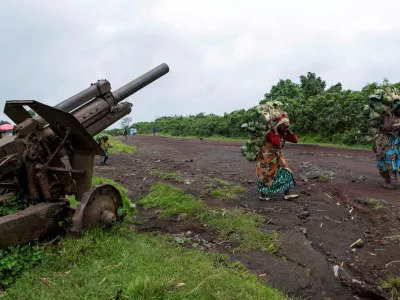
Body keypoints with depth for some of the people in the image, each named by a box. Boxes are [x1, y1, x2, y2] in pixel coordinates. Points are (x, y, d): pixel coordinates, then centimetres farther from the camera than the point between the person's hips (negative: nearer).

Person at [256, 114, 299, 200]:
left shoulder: (284, 134, -2)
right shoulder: (271, 133, -25)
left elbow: (295, 140, -5)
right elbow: (277, 143, -43)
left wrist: (288, 130, -11)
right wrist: (275, 131, -34)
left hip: (277, 158, 8)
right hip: (266, 158, -7)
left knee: (285, 172, 1)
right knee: (265, 176, 3)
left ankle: (286, 194, 6)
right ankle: (262, 195, 18)